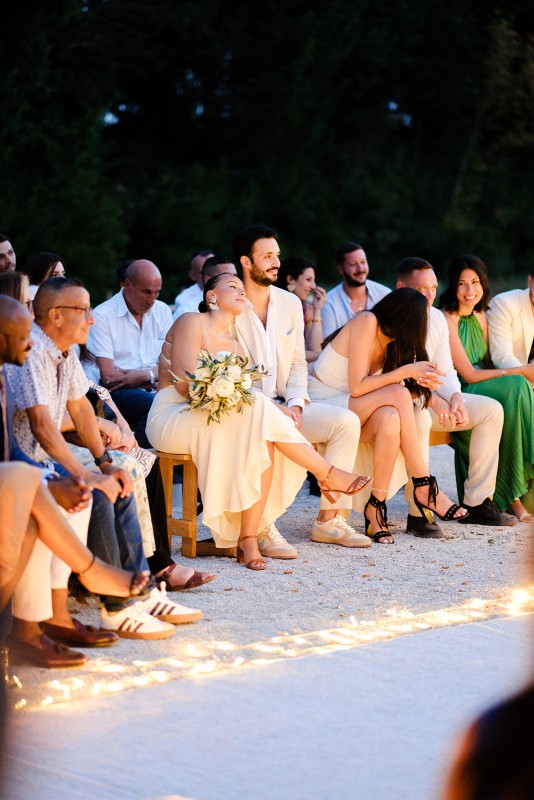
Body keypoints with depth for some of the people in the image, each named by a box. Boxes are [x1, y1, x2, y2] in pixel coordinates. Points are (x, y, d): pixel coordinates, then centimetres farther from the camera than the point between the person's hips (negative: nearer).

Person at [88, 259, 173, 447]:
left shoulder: (162, 311, 15)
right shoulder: (102, 316, -2)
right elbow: (108, 376, -9)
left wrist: (144, 375, -11)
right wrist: (154, 377, -8)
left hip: (156, 391, 5)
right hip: (121, 392, -5)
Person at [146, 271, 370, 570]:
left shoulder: (236, 347, 21)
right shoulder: (192, 322, -1)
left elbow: (244, 397, 6)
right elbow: (185, 384, -14)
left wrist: (277, 411, -16)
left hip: (211, 422, 7)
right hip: (171, 417, -7)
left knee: (263, 438, -26)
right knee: (257, 408, -29)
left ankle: (249, 538, -30)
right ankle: (328, 473, -18)